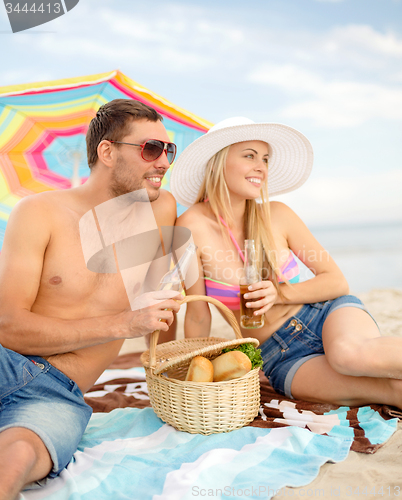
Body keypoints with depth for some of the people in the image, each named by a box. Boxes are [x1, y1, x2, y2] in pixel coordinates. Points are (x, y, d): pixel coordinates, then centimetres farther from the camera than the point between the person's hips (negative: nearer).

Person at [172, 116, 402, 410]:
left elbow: (337, 281, 1)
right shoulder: (192, 226, -13)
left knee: (350, 353, -36)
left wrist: (281, 293, -15)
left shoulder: (277, 215, -6)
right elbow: (198, 317, -5)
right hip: (280, 359, -1)